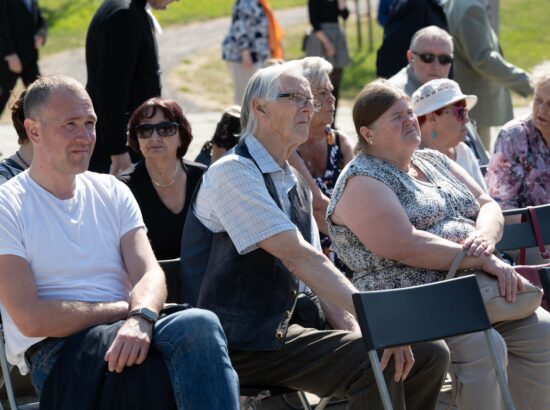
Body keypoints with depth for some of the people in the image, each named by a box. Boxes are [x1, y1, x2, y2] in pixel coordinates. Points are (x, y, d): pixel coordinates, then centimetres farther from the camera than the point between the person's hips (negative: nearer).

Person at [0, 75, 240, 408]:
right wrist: (125, 309, -5)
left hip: (128, 333, 5)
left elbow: (149, 273, 2)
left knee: (200, 324, -32)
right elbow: (31, 319, -10)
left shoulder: (113, 193, 17)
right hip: (54, 349, -5)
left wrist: (140, 318, -22)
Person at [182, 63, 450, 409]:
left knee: (429, 354, -1)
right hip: (241, 345, -9)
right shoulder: (233, 172, -13)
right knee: (379, 363, -27)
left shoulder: (295, 183, 16)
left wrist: (356, 330, -6)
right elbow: (298, 257, -22)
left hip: (283, 333, 9)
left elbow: (317, 270, 13)